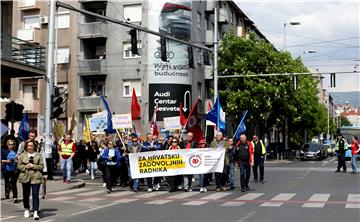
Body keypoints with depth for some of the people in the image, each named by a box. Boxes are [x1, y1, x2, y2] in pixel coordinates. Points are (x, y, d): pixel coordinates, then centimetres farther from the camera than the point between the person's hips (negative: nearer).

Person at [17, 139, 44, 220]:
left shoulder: (38, 155, 2)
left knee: (35, 194, -8)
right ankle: (26, 209, 32)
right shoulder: (22, 155, 6)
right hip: (25, 177, 2)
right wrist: (25, 167, -12)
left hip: (36, 178, -2)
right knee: (26, 194, 12)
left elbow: (41, 166, -1)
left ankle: (35, 212, -7)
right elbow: (19, 166, 6)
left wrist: (33, 166, -15)